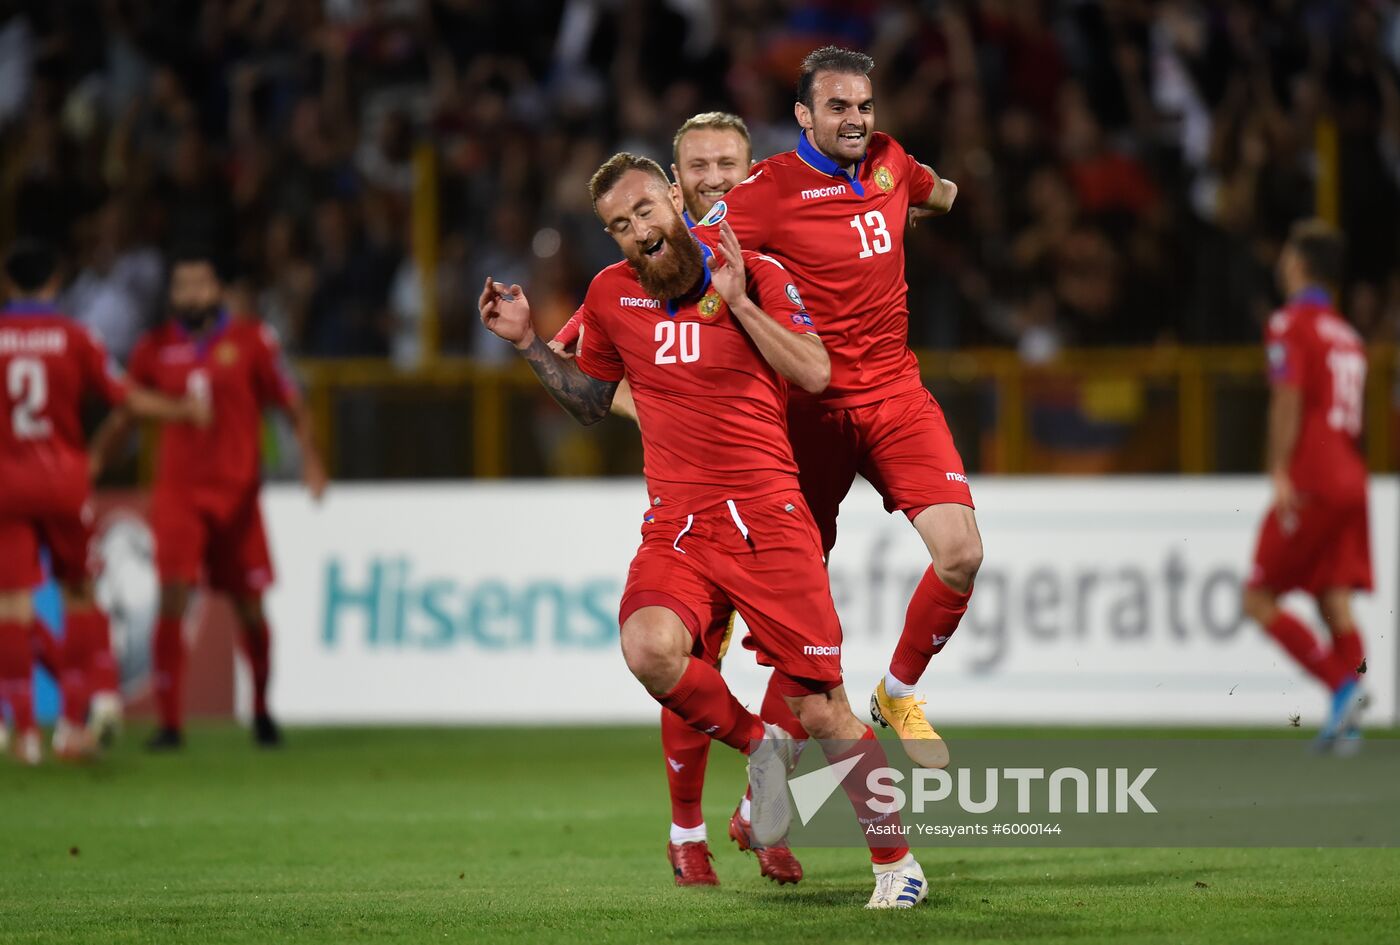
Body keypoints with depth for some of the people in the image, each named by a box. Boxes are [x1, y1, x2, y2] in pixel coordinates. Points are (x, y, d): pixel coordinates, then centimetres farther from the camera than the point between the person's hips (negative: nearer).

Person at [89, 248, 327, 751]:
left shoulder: (250, 341, 0)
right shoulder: (155, 349, 4)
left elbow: (291, 404, 2)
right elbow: (124, 414, 13)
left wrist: (309, 456, -13)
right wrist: (91, 462, 1)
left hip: (238, 492, 0)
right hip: (178, 491, 0)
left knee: (250, 609, 6)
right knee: (173, 600, -14)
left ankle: (262, 709, 28)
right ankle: (169, 722, -10)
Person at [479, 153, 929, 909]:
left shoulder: (755, 275, 0)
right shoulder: (611, 294, 8)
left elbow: (815, 374, -11)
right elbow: (590, 402, 23)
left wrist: (736, 301, -15)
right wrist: (528, 343, 10)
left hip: (769, 519, -2)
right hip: (677, 526, 2)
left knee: (824, 713, -3)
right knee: (649, 649, -30)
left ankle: (895, 861, 16)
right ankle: (756, 745, -2)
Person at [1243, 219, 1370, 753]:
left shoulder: (1290, 324, -5)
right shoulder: (1346, 334, 18)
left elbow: (1288, 400, -16)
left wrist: (1280, 473, -20)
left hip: (1310, 483, -7)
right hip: (1350, 480, 7)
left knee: (1259, 599, -2)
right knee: (1336, 603, 1)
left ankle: (1343, 685, -18)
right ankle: (1346, 723, -10)